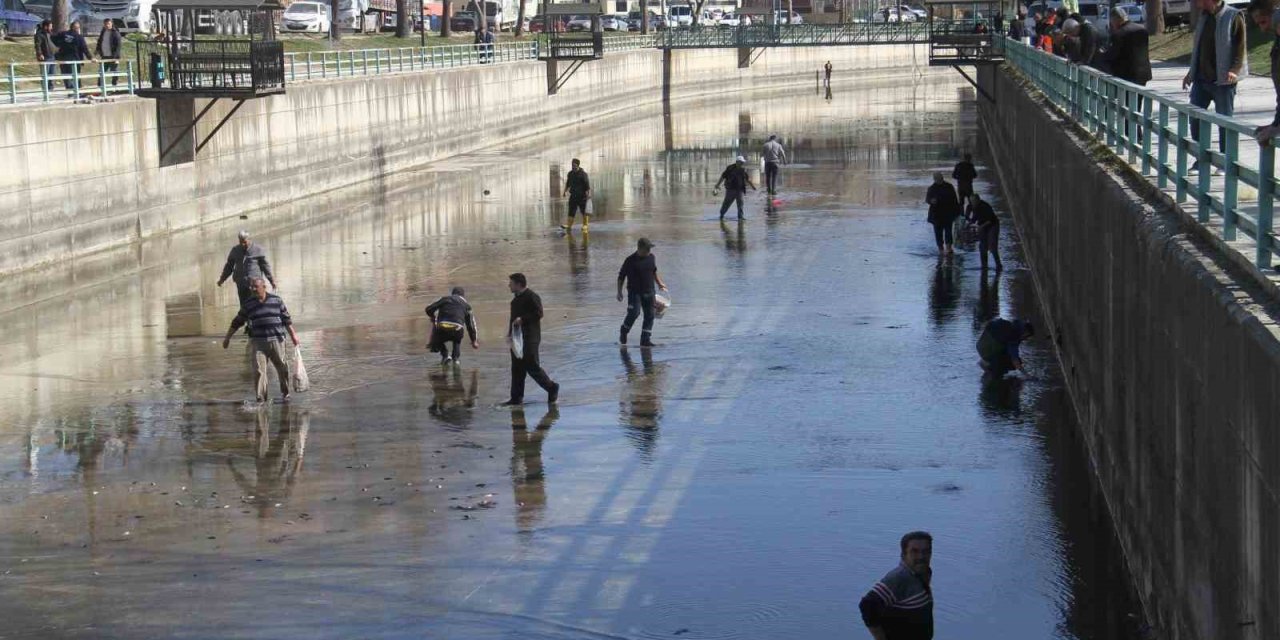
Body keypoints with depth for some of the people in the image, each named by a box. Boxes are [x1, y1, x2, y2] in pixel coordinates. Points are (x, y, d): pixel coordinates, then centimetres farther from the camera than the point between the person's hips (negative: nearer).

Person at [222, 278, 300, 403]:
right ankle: (261, 398, -5)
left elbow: (286, 319, 9)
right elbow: (237, 322, 12)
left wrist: (293, 335, 6)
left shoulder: (276, 300, 5)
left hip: (276, 340, 0)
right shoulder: (248, 304, 6)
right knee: (259, 370, -8)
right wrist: (227, 338, 13)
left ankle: (285, 394, 23)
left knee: (282, 369, 6)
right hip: (258, 342, 0)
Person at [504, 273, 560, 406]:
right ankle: (516, 397, 11)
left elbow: (538, 313, -20)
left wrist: (522, 319, -25)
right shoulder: (516, 298, 15)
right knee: (517, 368, 8)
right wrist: (510, 332, 15)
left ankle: (552, 388, 9)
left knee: (532, 367, -7)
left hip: (530, 339, -9)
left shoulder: (531, 297, -13)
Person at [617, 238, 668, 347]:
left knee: (649, 315, 2)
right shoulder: (631, 260, -10)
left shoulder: (651, 258, 6)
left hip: (648, 292, 6)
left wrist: (659, 283, 24)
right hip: (634, 292, -6)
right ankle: (623, 332, 4)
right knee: (634, 312, -20)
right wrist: (619, 292, -9)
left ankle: (645, 340, 7)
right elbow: (621, 276, -5)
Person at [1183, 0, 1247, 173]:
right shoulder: (1204, 17, 13)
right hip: (1201, 79, 7)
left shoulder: (1233, 17, -9)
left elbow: (1240, 47, -11)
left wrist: (1234, 70, -23)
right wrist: (1191, 72, 19)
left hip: (1223, 81, -7)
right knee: (1195, 119, 4)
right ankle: (1200, 160, 14)